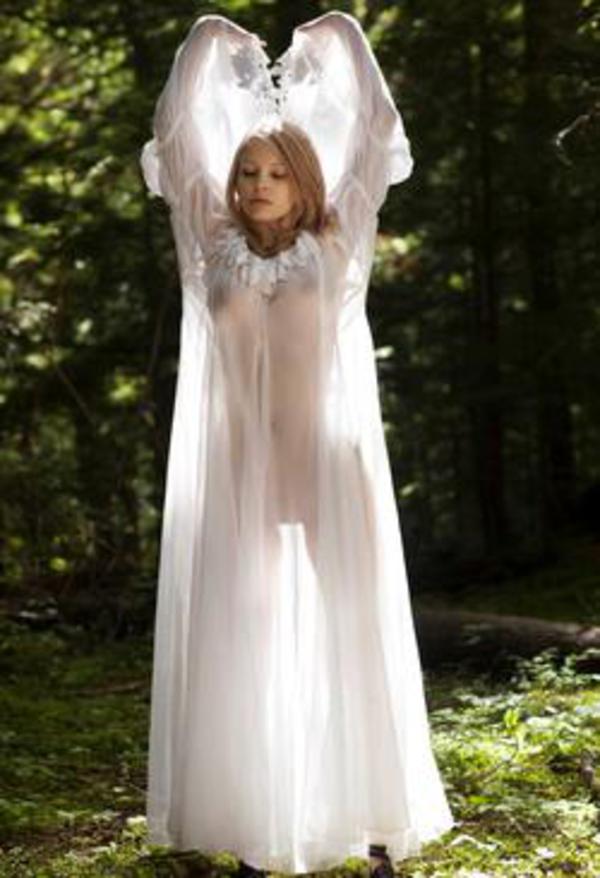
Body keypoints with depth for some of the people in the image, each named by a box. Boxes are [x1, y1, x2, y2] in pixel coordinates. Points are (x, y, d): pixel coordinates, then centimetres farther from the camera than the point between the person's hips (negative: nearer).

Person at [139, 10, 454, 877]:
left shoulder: (334, 246, 8)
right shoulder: (215, 248, 10)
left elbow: (370, 135, 9)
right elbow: (177, 137, 11)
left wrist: (341, 39, 18)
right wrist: (206, 44, 18)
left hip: (327, 474, -1)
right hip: (237, 477, 1)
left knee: (347, 645, 0)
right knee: (240, 651, -1)